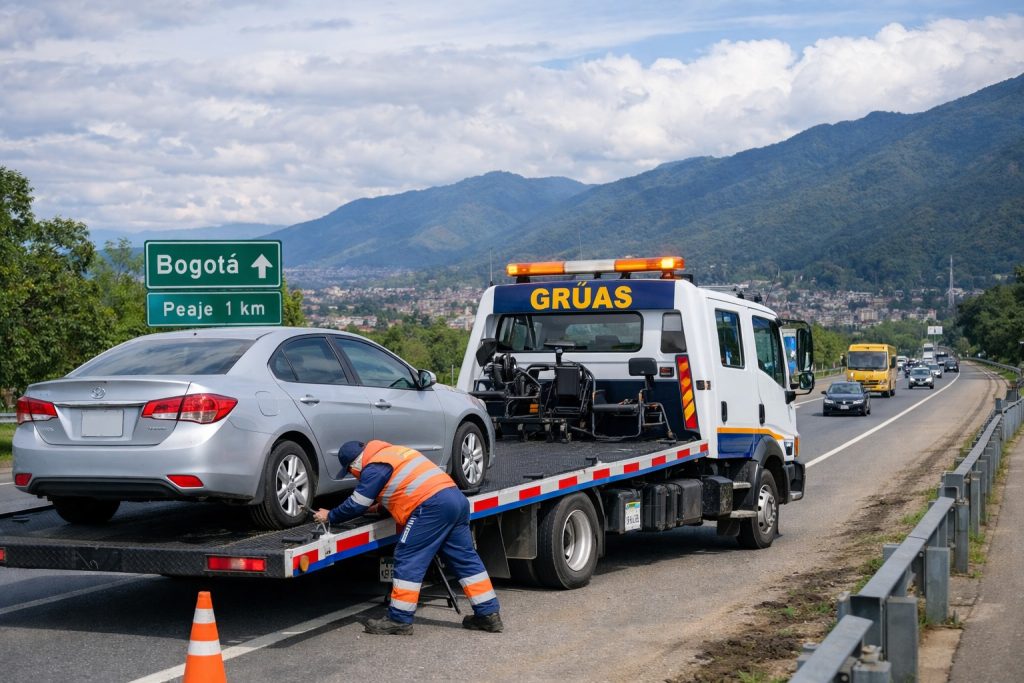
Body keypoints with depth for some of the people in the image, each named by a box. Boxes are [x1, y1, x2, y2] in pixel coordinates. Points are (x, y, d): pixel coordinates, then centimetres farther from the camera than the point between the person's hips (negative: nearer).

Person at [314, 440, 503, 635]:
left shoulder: (374, 468, -1)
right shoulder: (392, 452, 27)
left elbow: (356, 506, 3)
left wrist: (330, 516, 17)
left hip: (432, 506, -9)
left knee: (408, 560, -4)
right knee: (464, 558, 11)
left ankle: (399, 620, -3)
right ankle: (489, 614, 12)